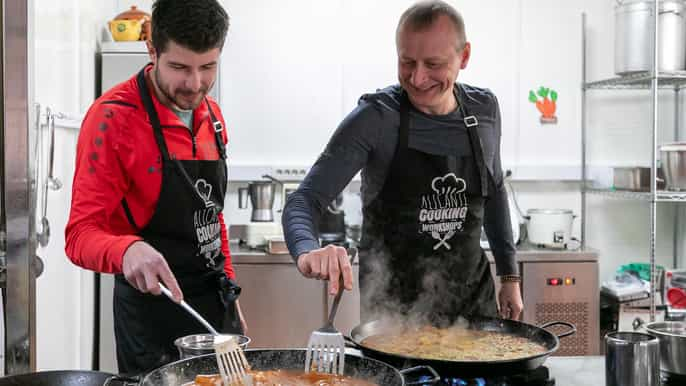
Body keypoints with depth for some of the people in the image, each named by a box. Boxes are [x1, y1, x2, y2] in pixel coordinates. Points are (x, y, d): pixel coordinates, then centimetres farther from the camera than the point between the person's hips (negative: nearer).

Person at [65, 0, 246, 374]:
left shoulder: (211, 115, 4)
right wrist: (127, 250, -40)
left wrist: (228, 296, 14)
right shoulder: (113, 117, -17)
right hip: (153, 310, -7)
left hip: (216, 305, 7)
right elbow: (82, 234, -19)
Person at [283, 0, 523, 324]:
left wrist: (509, 274, 10)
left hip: (474, 296, 4)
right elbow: (305, 200, -20)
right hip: (393, 303, -4)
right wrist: (308, 251, -41)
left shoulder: (484, 110, -4)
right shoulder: (375, 118, -18)